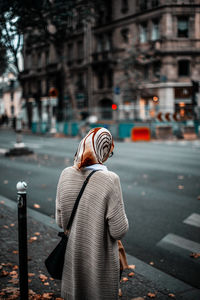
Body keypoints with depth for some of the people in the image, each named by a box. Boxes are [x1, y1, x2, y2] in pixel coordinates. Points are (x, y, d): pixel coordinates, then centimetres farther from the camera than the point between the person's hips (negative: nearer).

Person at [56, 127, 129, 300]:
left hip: (72, 255, 4)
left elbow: (60, 221, 1)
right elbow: (118, 231, -18)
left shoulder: (66, 175, -8)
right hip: (100, 259, -4)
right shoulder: (109, 180, -22)